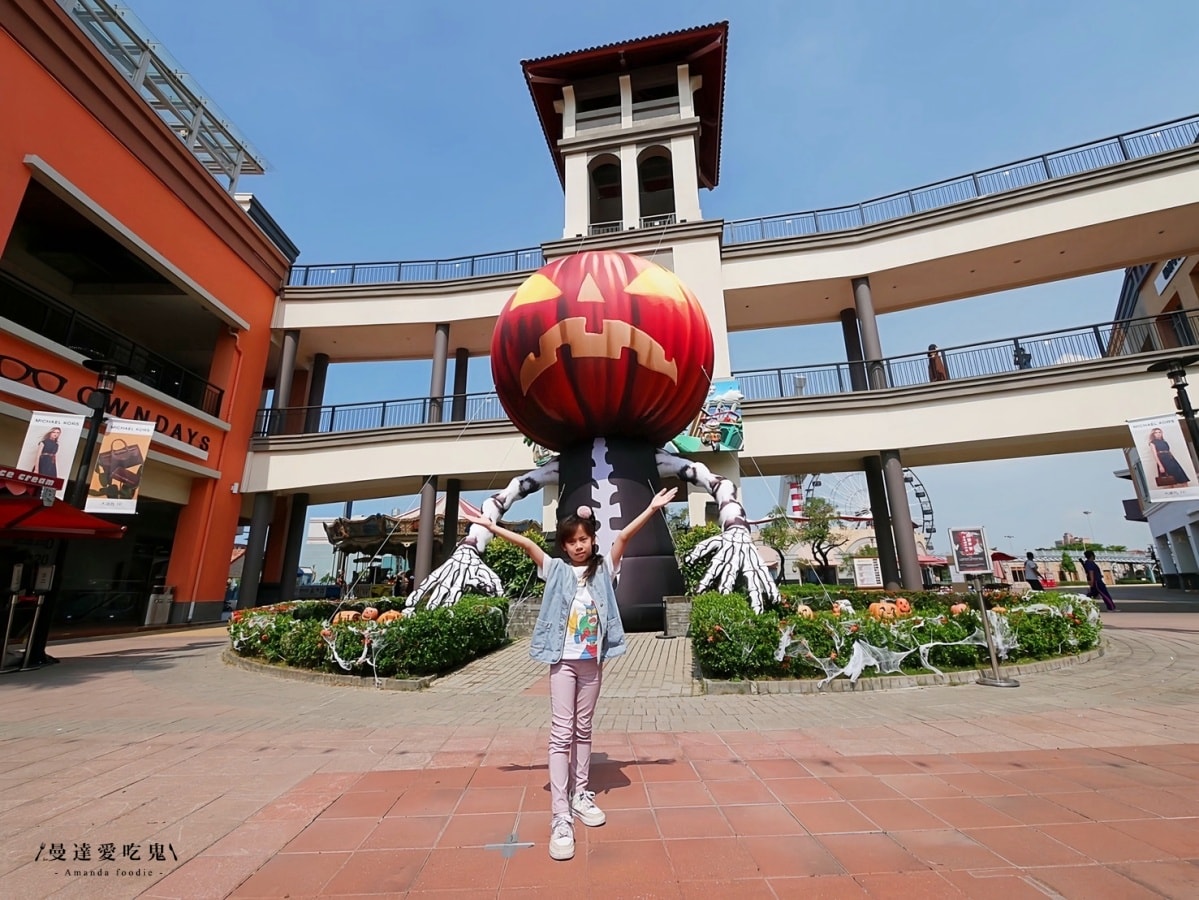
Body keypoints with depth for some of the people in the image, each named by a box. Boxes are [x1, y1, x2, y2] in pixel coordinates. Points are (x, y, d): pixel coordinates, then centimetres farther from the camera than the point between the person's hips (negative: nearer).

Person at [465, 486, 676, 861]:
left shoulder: (603, 569, 1)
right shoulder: (555, 570, -2)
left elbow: (623, 536, -11)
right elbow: (525, 543, -12)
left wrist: (652, 508, -19)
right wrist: (490, 526, -17)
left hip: (593, 660, 2)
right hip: (563, 660, -2)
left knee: (583, 730, 16)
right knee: (561, 733, -2)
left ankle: (581, 795, 31)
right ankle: (560, 818, 2)